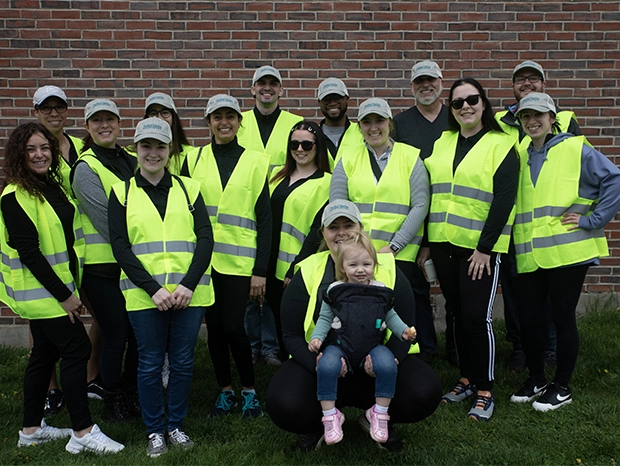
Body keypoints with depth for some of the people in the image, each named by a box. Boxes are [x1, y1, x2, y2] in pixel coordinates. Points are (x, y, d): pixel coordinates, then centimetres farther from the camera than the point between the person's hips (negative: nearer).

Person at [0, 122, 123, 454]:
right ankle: (83, 432, -1)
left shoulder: (53, 185, 10)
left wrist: (72, 288, 14)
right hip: (40, 291, -9)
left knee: (45, 353, 13)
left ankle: (31, 429, 25)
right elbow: (28, 252, -21)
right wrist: (63, 295, -20)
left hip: (59, 287, 9)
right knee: (76, 347, -9)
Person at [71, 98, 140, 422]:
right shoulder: (86, 167, -7)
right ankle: (112, 401, 20)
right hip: (103, 262, -5)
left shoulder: (130, 159, 12)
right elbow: (104, 218, -13)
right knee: (116, 336, 1)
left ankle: (132, 394, 28)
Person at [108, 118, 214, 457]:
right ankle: (154, 430, 23)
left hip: (189, 294, 1)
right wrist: (152, 289, -13)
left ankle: (176, 425, 27)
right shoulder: (122, 192, 5)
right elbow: (120, 246, -3)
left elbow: (205, 238, 2)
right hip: (144, 295, -1)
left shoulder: (188, 188, 8)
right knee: (149, 364, 6)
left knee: (182, 362, 9)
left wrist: (189, 285, -11)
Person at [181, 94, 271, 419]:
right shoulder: (194, 160, 7)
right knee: (214, 326, 8)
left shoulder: (255, 161, 3)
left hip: (239, 260, -2)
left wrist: (261, 270, -5)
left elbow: (264, 219, 0)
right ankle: (225, 391, 25)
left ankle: (249, 390, 16)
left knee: (233, 326, -6)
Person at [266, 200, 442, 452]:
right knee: (284, 406, -30)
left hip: (377, 369, 1)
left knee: (425, 393, -26)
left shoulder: (386, 268, -2)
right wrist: (319, 363, -23)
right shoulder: (308, 273, -4)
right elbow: (292, 335, -2)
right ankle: (322, 420, 9)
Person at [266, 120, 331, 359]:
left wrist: (296, 269, -15)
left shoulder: (326, 182, -5)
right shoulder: (278, 175, 13)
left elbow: (318, 231, -10)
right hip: (273, 268, 6)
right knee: (281, 331, 13)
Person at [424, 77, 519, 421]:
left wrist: (485, 248, -16)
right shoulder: (441, 144, 13)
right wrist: (427, 242, 9)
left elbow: (503, 201, -11)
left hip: (480, 249, -5)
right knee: (458, 314, 12)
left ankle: (485, 391, 7)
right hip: (444, 244, 5)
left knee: (477, 317, -6)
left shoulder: (501, 145, -4)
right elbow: (430, 195, 13)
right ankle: (467, 379, 25)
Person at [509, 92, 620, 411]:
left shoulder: (575, 149, -2)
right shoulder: (520, 155, 15)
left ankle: (561, 387, 19)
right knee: (528, 318, 7)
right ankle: (536, 380, 27)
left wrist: (593, 220, -11)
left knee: (562, 318, 3)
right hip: (529, 254, 5)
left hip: (567, 250, -5)